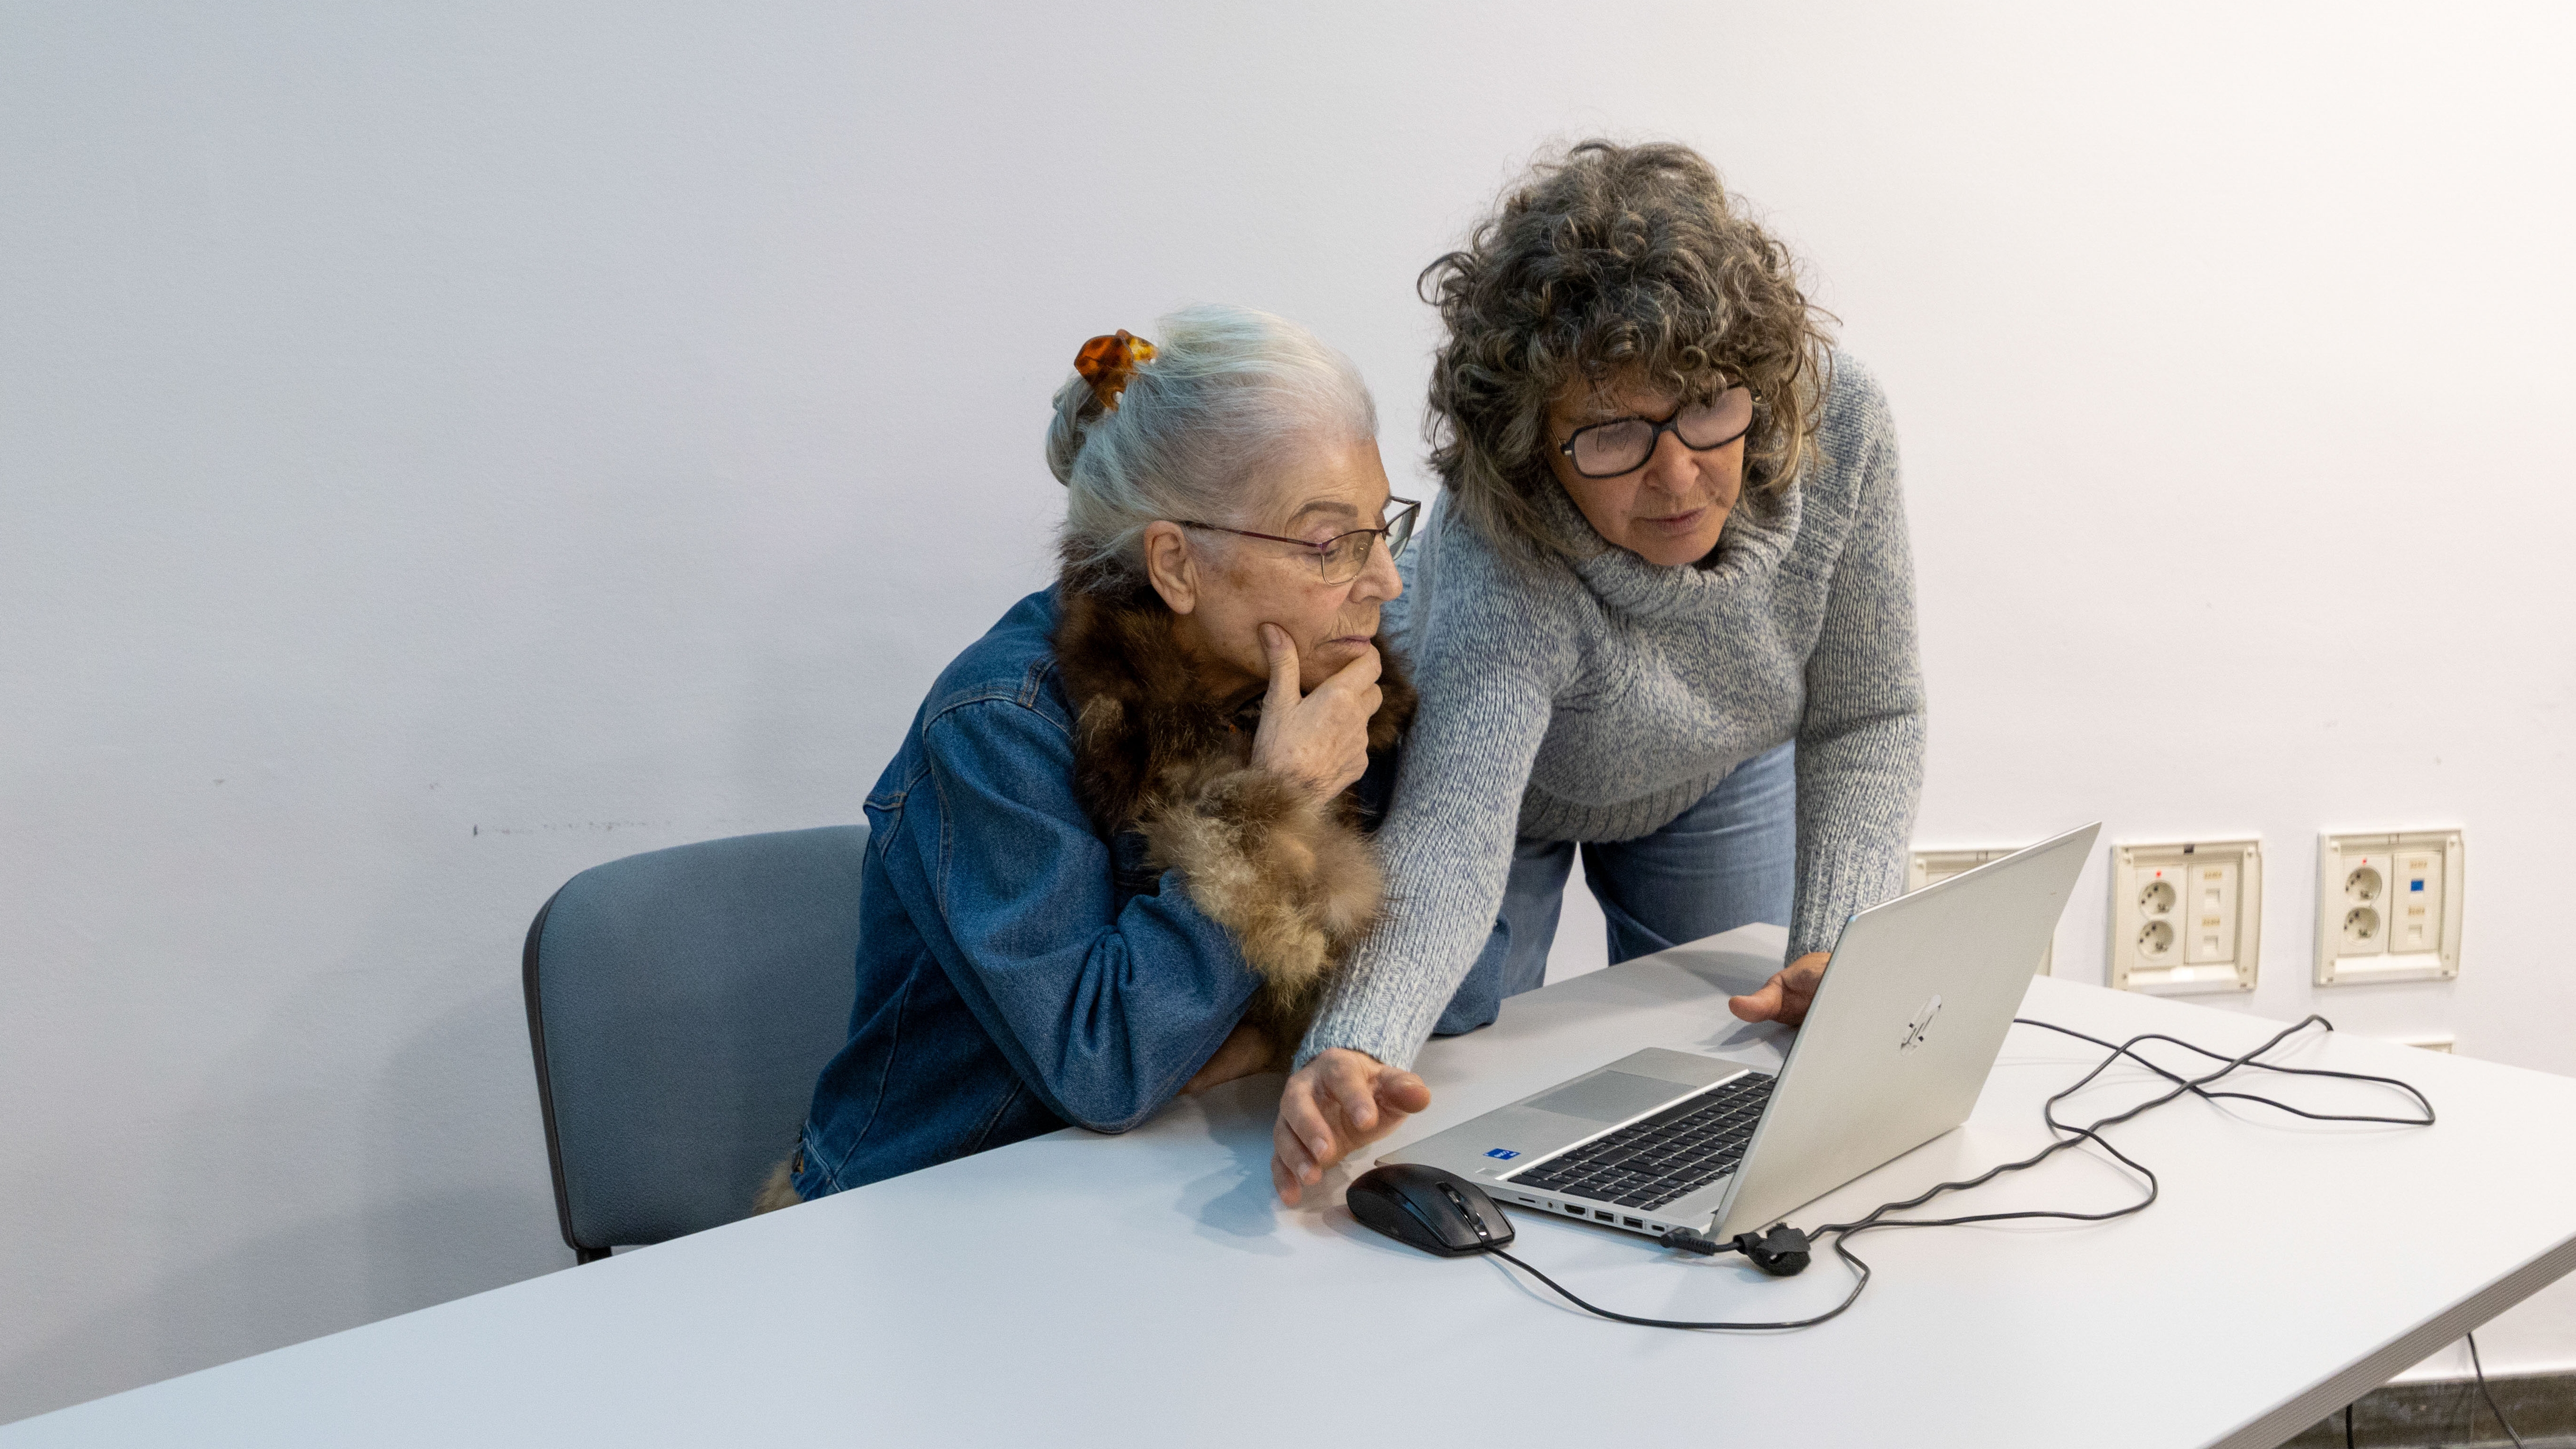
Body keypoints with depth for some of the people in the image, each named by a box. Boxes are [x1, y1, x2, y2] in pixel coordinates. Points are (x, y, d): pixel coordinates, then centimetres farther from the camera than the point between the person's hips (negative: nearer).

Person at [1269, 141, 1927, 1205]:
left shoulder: (1836, 425, -33)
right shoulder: (1495, 573, -45)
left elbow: (1865, 721, -21)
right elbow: (1446, 838, -56)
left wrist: (1837, 953, -33)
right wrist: (1353, 1052, -76)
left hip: (1722, 778, 4)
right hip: (1480, 754, -3)